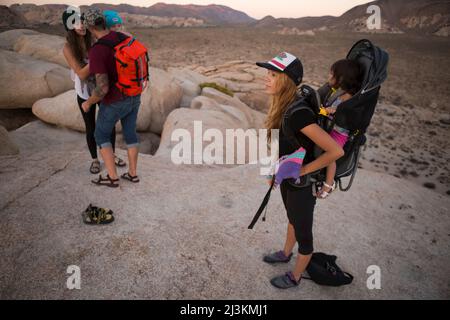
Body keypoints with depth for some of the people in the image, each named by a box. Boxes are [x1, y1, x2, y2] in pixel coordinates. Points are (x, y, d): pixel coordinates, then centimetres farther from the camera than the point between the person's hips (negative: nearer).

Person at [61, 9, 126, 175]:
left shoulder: (95, 39, -12)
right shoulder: (68, 48, -20)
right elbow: (81, 74, -27)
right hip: (85, 93, -2)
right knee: (91, 128, 11)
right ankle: (95, 160, 33)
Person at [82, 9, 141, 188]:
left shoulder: (96, 52, -25)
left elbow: (103, 88, -29)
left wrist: (88, 103, -11)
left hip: (115, 101, -7)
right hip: (133, 96, 7)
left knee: (102, 136, 13)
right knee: (130, 133, 19)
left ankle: (112, 178, 16)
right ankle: (132, 173, 28)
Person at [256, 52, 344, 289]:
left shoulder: (298, 114, -34)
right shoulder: (282, 107, -7)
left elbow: (336, 151, -34)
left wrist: (304, 170, -23)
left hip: (302, 185, -8)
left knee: (303, 233, 16)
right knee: (292, 219, 31)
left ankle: (295, 277, 40)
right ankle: (285, 254, 57)